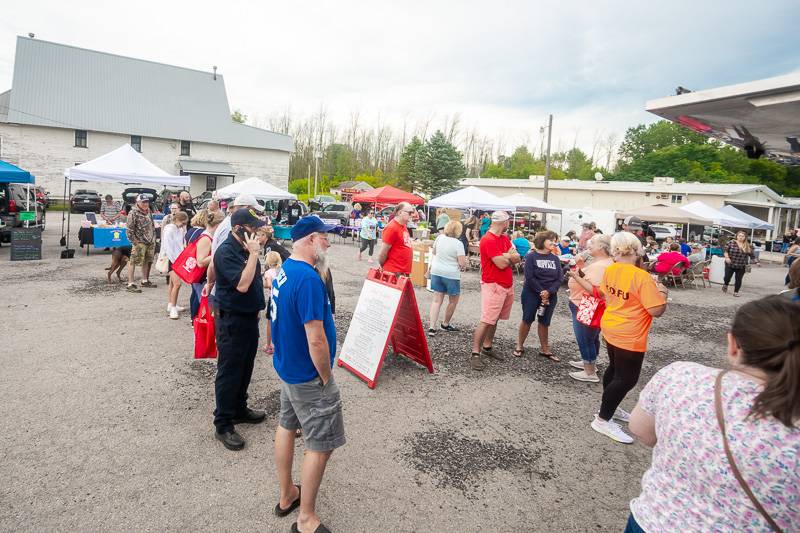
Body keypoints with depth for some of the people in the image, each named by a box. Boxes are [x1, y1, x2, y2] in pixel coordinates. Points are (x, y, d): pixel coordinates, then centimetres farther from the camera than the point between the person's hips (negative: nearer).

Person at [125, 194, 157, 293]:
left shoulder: (148, 212, 13)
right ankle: (130, 284, -5)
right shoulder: (133, 213, -12)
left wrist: (154, 238, 18)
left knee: (147, 261, 16)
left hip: (150, 242, 8)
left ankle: (145, 281, 30)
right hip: (140, 242, -8)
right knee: (133, 262, -7)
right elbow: (129, 229, -14)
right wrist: (134, 241, -16)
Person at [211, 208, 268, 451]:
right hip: (231, 320, -9)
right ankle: (223, 425, 12)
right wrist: (253, 254, -27)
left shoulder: (246, 248, 7)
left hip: (249, 316, 9)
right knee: (229, 371, 0)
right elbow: (242, 285, -29)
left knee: (245, 368, 19)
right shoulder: (226, 252, -20)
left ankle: (239, 409, 35)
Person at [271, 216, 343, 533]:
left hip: (286, 366, 10)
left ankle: (286, 495, 40)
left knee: (287, 426, 21)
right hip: (308, 376, -10)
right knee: (321, 446, 4)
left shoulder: (285, 270, 2)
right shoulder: (308, 278, -27)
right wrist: (326, 379, -13)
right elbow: (316, 341, -29)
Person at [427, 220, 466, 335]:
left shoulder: (439, 237, 0)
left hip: (437, 272, 5)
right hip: (451, 274, -5)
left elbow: (433, 252, 16)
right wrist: (463, 266, 5)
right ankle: (445, 324, 29)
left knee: (436, 300, 8)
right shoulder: (458, 244, -15)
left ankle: (432, 327, -1)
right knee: (453, 300, 17)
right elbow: (462, 264, -16)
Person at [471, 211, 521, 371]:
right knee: (486, 320, -10)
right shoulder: (488, 240, -16)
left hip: (507, 285, 9)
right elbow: (501, 264, -19)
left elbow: (517, 258, 6)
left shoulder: (505, 238, 12)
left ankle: (487, 348, 24)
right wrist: (510, 257, 0)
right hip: (493, 286, -8)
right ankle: (475, 354, -6)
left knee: (495, 319, 13)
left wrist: (506, 257, -12)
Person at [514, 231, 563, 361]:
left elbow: (559, 278, -1)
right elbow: (529, 277, -15)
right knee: (527, 319, 1)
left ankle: (544, 349, 20)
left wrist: (548, 292, -16)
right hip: (532, 293, -4)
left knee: (544, 322, 9)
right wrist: (541, 292, -18)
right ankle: (520, 346, 16)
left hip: (550, 295, 4)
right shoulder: (531, 256, -7)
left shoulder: (555, 259, 6)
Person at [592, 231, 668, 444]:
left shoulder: (609, 270, -1)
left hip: (611, 328, 8)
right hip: (629, 336, -8)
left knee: (615, 369, 23)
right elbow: (657, 310, -21)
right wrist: (661, 293, -2)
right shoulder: (641, 276, -23)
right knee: (626, 378, 2)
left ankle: (609, 407, 39)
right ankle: (602, 420, 8)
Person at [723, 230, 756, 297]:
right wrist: (727, 257, -18)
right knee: (727, 278, 0)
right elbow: (725, 251, -4)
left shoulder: (748, 246, 4)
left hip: (741, 266, 2)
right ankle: (725, 284, 32)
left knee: (738, 280, 4)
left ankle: (736, 292, 18)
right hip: (730, 265, -2)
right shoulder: (731, 242, -3)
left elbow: (751, 255, 11)